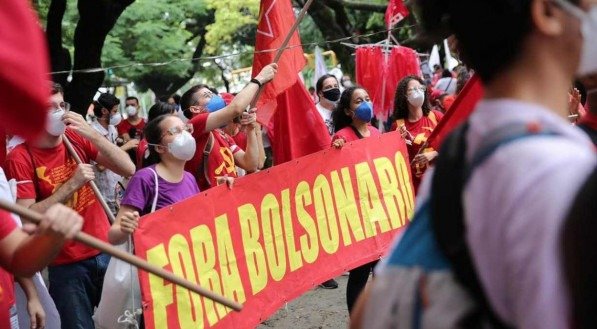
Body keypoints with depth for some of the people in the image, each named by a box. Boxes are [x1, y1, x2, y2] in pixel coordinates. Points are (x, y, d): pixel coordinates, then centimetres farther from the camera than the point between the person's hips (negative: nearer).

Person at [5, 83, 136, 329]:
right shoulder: (20, 158, -11)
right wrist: (72, 183, -21)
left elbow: (128, 169, -6)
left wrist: (91, 134, -16)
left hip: (106, 251, 4)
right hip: (67, 264, -4)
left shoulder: (76, 138, 1)